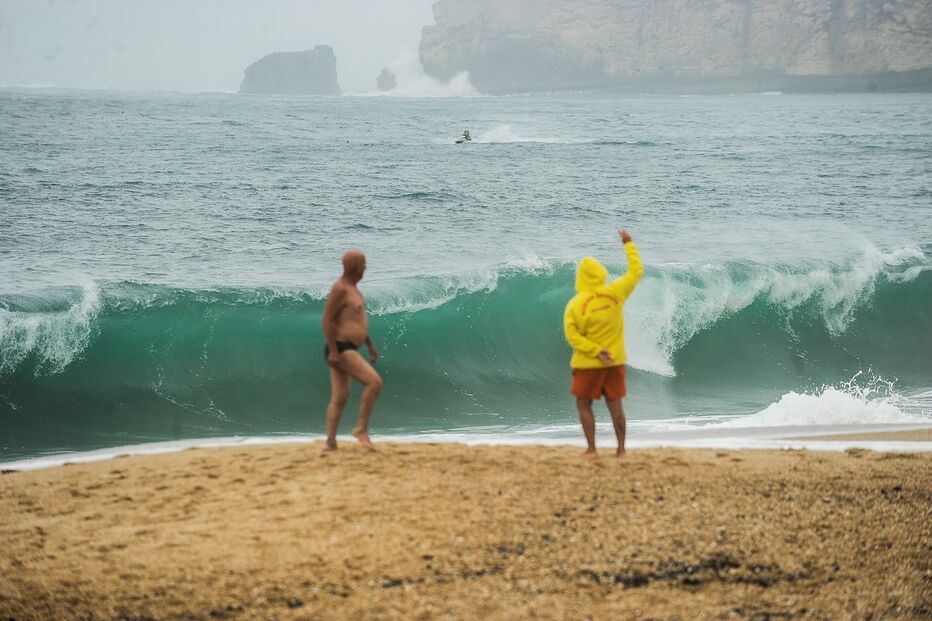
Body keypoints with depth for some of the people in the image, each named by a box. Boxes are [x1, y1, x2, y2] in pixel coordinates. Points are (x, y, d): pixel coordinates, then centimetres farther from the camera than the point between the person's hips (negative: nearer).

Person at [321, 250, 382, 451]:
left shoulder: (351, 288, 17)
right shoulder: (340, 289, -14)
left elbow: (358, 320, 26)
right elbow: (327, 320, -19)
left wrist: (370, 345, 25)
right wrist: (333, 351, -23)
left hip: (346, 349, 11)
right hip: (341, 349, -11)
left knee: (340, 398, 9)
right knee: (374, 382, -16)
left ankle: (330, 442, 8)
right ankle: (361, 428, -10)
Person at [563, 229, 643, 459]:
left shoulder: (575, 304, -13)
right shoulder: (614, 293, -7)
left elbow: (572, 334, -18)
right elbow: (636, 272, 6)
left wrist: (596, 351, -15)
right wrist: (628, 244, 15)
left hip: (588, 363, -3)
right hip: (615, 361, 3)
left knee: (584, 405, 9)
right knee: (615, 405, 11)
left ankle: (591, 449, 2)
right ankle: (621, 449, 11)